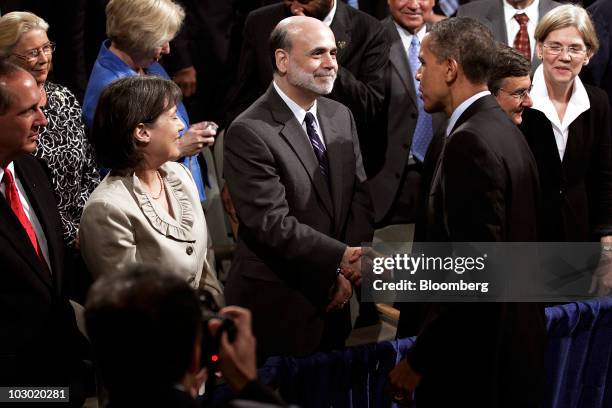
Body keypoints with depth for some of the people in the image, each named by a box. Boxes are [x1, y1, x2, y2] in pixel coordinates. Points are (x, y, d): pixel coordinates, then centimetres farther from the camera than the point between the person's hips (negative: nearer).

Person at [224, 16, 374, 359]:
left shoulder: (341, 116, 7)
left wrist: (347, 271, -7)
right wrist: (343, 257, -27)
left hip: (331, 299, 7)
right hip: (275, 306, -7)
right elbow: (272, 221, -22)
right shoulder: (249, 133, -17)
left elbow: (359, 197, 7)